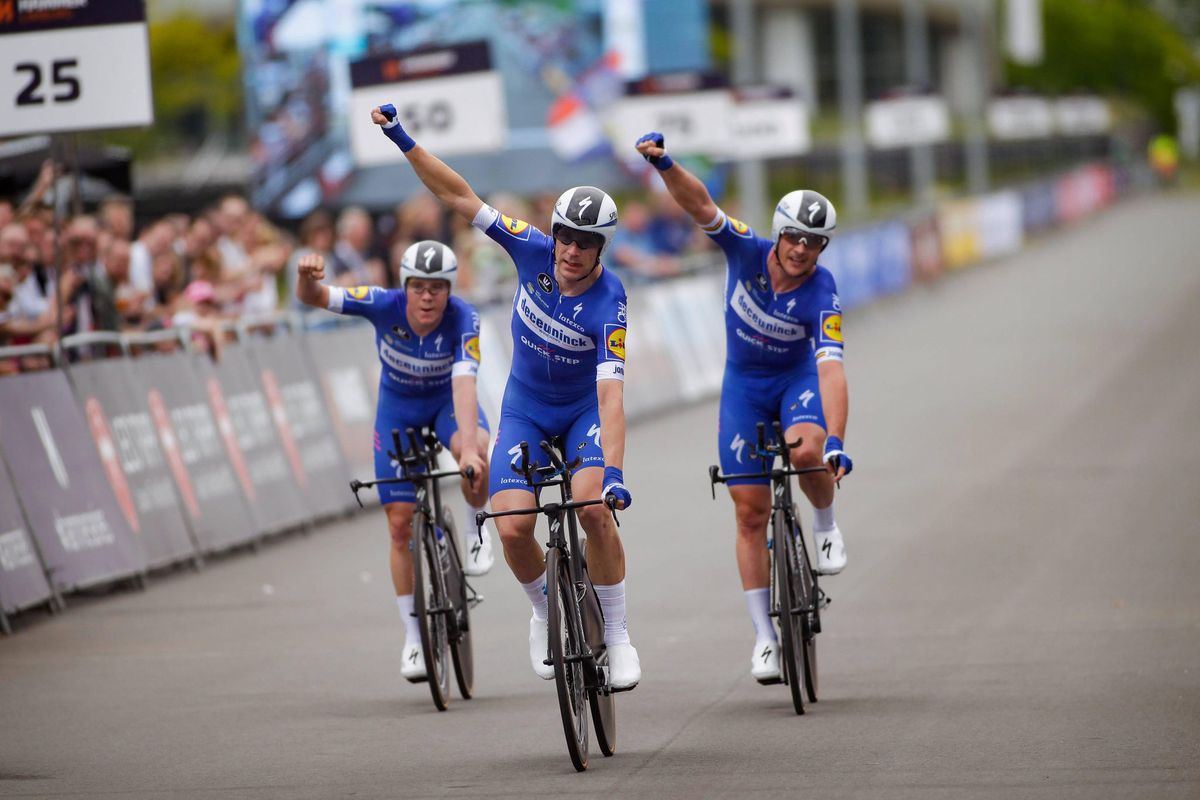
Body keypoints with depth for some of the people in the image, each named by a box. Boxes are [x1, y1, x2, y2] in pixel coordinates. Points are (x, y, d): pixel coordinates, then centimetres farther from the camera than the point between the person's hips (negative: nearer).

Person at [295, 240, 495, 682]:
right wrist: (308, 275, -57)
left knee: (475, 451, -37)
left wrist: (469, 447, -56)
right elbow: (313, 297, -32)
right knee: (400, 524, -2)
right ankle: (413, 638, 11)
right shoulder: (385, 305, -28)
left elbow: (463, 384, -41)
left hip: (448, 399, -1)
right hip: (398, 406, 1)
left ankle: (475, 529, -7)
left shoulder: (463, 319, -31)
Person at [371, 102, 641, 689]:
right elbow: (460, 197, -16)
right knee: (513, 529, -14)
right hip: (525, 409, 3)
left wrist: (614, 470, -48)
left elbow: (612, 393, -37)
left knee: (594, 510, -27)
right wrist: (403, 141, -23)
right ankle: (545, 614, 17)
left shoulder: (608, 306, -28)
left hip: (584, 410, -3)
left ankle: (617, 636, -9)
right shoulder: (534, 251, -19)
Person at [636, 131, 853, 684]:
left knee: (806, 450, -36)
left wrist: (835, 442, -48)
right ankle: (764, 635, 7)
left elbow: (831, 370, -37)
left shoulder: (822, 296, -27)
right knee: (751, 513, -1)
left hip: (799, 377, -2)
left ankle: (826, 524, -2)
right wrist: (664, 164, -49)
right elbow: (700, 207, -31)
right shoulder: (747, 253, -21)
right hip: (744, 383, 2)